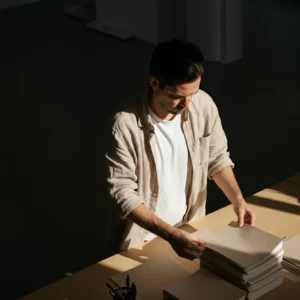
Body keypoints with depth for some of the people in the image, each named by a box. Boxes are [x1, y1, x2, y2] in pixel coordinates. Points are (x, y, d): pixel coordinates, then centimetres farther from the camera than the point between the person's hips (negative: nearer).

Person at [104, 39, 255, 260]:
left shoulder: (204, 105, -14)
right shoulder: (126, 125, -28)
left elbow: (217, 158, 1)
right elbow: (123, 193, -24)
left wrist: (238, 199, -12)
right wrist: (170, 234, -32)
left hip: (191, 227, 4)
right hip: (145, 237, -4)